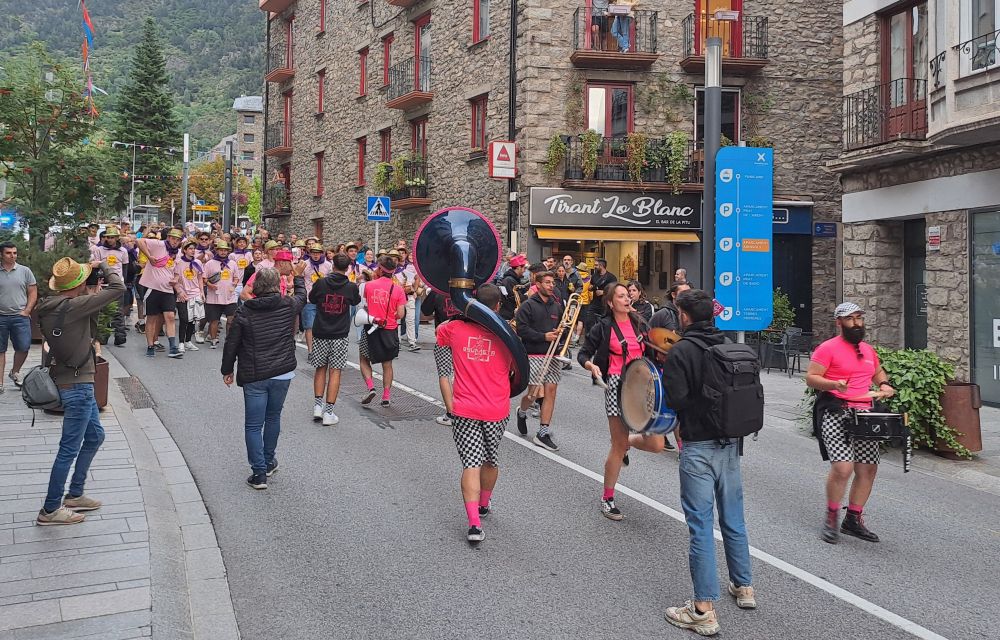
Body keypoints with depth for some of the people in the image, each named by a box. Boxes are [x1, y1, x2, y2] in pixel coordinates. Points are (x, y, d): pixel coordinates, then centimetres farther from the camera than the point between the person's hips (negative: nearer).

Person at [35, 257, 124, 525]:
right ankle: (50, 510, 13)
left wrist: (90, 297, 4)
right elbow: (117, 288, -21)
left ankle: (74, 495, 31)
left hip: (77, 383, 10)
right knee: (70, 449, 2)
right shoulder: (71, 306, -22)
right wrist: (103, 266, -5)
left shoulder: (51, 307, 4)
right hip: (76, 385, -10)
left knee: (95, 435, 22)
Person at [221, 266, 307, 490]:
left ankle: (259, 473, 1)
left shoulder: (244, 312, -7)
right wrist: (298, 277, 39)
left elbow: (231, 344, -2)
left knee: (253, 426, 3)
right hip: (282, 373, 2)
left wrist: (227, 370, 10)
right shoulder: (288, 305, -4)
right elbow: (301, 296, 21)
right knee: (273, 417, 20)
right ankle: (268, 462, 32)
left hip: (253, 377, -2)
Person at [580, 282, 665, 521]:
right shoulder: (603, 327, -1)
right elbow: (583, 354, 2)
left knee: (656, 445, -3)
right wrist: (592, 366, -18)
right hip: (617, 385, -4)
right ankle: (607, 499, 16)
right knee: (619, 447, -1)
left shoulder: (639, 323, 12)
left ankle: (628, 441, 31)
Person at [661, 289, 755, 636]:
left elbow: (675, 400, -18)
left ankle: (704, 610, 3)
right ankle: (744, 587, 34)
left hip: (698, 448, -6)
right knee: (733, 519, 19)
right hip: (730, 444, 6)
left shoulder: (681, 351, -14)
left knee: (701, 526, -2)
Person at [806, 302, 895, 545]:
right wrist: (833, 384, -26)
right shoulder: (828, 348, -5)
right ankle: (831, 517, 4)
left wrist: (884, 384, 11)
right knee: (842, 467, -18)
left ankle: (854, 519, 24)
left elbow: (878, 372, 33)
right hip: (835, 412, -7)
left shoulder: (868, 349, 16)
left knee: (868, 469, 8)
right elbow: (811, 377, -9)